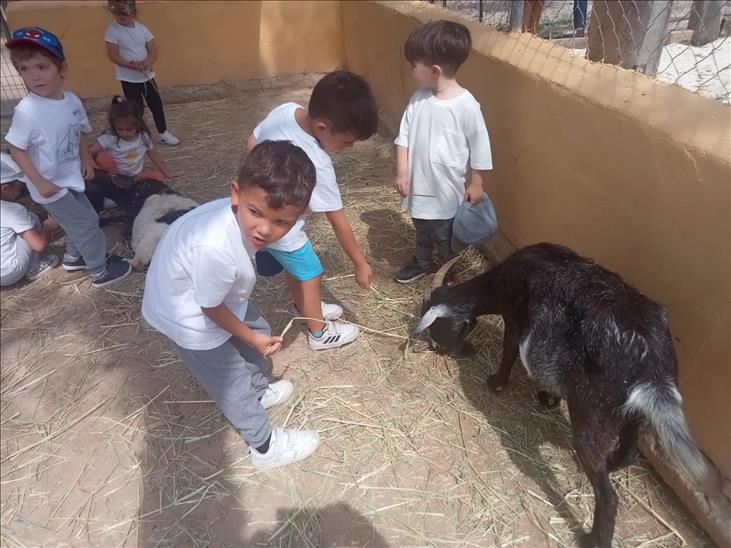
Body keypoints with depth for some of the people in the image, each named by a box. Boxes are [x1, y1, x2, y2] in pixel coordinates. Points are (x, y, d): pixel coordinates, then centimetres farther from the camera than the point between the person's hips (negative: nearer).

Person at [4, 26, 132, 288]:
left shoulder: (72, 100, -6)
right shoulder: (27, 110, -25)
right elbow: (16, 149, -19)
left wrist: (86, 160, 0)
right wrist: (39, 182, -21)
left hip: (70, 178, 7)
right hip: (50, 186, -7)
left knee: (85, 221, 22)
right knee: (87, 225, 0)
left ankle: (73, 258, 46)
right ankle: (101, 272, 17)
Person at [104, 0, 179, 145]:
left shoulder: (142, 29, 0)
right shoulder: (112, 31, -11)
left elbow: (153, 51, -1)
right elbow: (113, 56, -13)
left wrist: (148, 61, -23)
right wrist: (131, 65, -28)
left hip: (147, 75, 4)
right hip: (128, 78, -4)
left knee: (157, 104, 11)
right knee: (137, 108, 4)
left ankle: (163, 133, 27)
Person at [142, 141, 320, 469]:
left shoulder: (241, 215, -22)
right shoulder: (215, 248, -44)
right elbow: (210, 307, -26)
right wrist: (252, 338, -9)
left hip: (216, 294, 7)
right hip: (186, 315, -7)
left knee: (259, 330, 24)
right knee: (232, 380, 8)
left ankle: (258, 392, 53)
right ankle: (266, 447, 32)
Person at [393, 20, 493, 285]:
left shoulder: (466, 106, -22)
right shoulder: (419, 98, -6)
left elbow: (479, 148, -13)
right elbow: (404, 136, 1)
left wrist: (476, 184, -8)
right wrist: (402, 172, -6)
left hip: (447, 190, -5)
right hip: (420, 185, 6)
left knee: (446, 238, 15)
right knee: (422, 230, 28)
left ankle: (450, 274, 40)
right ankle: (421, 263, 52)